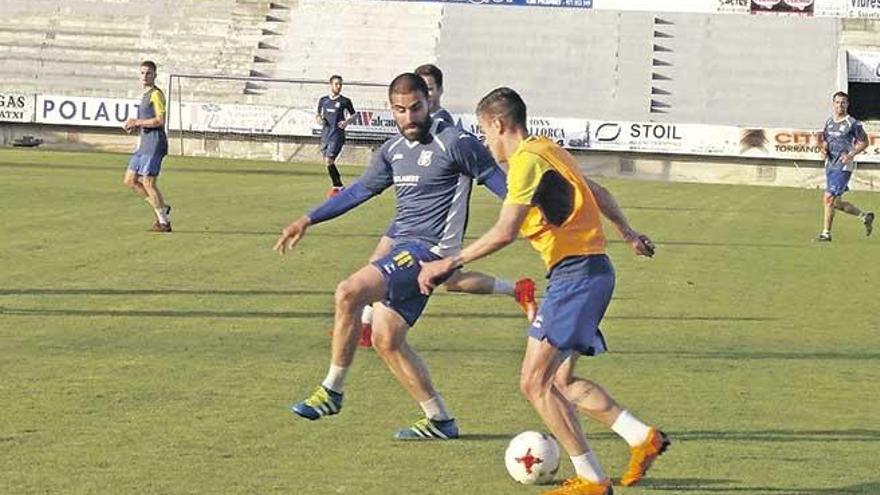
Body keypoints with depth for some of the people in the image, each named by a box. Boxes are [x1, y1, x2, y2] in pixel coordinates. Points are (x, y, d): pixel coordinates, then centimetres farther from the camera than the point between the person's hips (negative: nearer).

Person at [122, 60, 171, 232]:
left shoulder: (156, 94, -10)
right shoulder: (145, 95, 19)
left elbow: (160, 120, -19)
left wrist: (137, 122, -14)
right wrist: (133, 125, 11)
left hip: (155, 142, -10)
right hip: (144, 143, 10)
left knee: (148, 183, -8)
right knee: (130, 180, 9)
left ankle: (164, 222, 1)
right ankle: (162, 208, 16)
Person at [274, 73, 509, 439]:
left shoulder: (455, 143, -9)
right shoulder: (393, 150, 14)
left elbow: (500, 184, -6)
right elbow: (359, 190, 26)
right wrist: (307, 220, 27)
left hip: (429, 250, -9)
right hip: (403, 249, 9)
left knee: (349, 293, -22)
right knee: (386, 341, 5)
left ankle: (332, 392, -10)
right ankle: (440, 421, 13)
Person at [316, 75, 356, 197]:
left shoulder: (345, 101, 0)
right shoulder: (323, 100, 9)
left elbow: (353, 115, 10)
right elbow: (318, 114, 20)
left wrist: (347, 122, -9)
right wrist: (319, 119, -3)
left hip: (337, 135, -5)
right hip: (325, 134, 5)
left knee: (329, 161, -15)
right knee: (327, 161, 7)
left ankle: (336, 186, -2)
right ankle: (339, 186, 21)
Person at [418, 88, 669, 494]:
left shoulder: (527, 159, -12)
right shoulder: (546, 149, 17)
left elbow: (504, 232, -22)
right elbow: (598, 193, 30)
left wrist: (450, 263, -17)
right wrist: (627, 232, 45)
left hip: (575, 273, -10)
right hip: (591, 270, 10)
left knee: (535, 382, -8)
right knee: (561, 381, 14)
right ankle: (642, 437, 10)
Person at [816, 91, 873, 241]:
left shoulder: (853, 123, -8)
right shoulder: (829, 122, 12)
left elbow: (864, 142, -3)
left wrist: (851, 154, -16)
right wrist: (823, 150, 0)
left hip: (844, 166, -7)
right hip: (830, 165, 8)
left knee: (829, 198, -13)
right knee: (835, 202, 11)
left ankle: (826, 233, -3)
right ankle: (865, 216, 30)